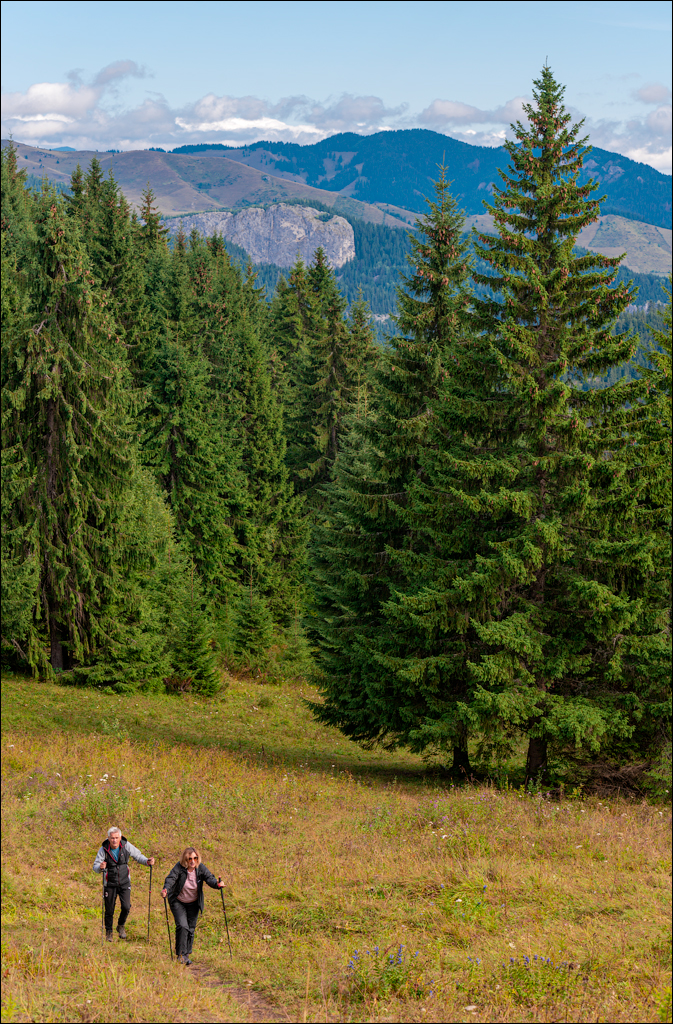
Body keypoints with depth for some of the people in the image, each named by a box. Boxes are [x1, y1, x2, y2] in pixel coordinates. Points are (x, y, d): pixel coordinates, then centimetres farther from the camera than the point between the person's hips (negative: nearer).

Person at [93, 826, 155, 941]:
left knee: (126, 907, -11)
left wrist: (147, 861, -17)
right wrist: (100, 867, -34)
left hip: (124, 883, 1)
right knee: (109, 910, 5)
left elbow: (137, 856, 2)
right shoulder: (104, 850, -15)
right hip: (110, 884, -1)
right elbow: (95, 867, -11)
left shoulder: (126, 845, -11)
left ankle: (121, 926, 17)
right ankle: (108, 932, 29)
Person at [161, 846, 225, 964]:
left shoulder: (201, 868, -11)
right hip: (178, 902, -3)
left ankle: (187, 955, 19)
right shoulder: (179, 868, -20)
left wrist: (217, 884, -44)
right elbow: (171, 878, -32)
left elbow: (210, 878, -21)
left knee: (191, 928, 5)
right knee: (182, 926, -16)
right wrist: (166, 889, -52)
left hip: (193, 904, 3)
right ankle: (180, 954, -6)